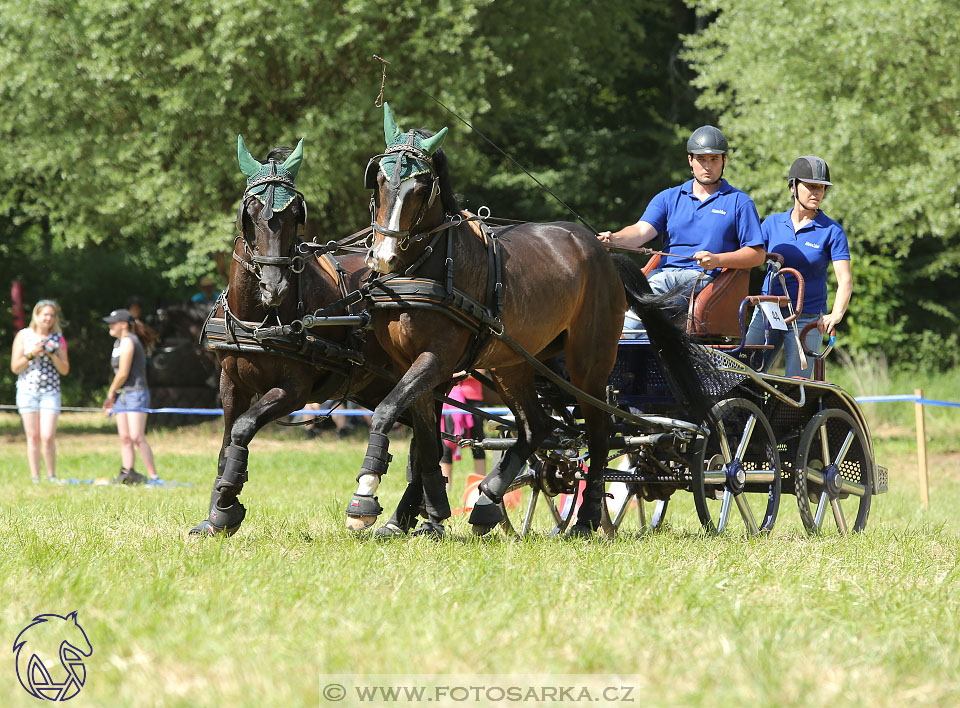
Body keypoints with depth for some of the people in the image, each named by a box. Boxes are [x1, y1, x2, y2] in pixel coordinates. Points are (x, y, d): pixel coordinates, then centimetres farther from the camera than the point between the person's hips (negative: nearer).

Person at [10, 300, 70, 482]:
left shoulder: (58, 339, 6)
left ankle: (52, 476, 3)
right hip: (27, 390, 0)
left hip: (50, 392, 0)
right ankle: (34, 477, 7)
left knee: (48, 437, -10)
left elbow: (65, 370, 5)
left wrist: (52, 354, -11)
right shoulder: (24, 336, 3)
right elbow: (15, 367, 1)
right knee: (33, 436, 1)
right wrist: (32, 354, -13)